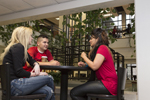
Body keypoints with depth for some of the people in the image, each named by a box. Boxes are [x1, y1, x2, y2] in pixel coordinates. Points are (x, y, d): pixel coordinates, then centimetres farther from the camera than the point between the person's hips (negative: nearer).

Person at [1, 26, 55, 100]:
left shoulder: (20, 47, 18)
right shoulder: (18, 47, -12)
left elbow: (31, 60, 28)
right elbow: (19, 71, -18)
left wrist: (36, 65, 4)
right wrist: (34, 74, -5)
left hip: (15, 83, 9)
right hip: (13, 85, -9)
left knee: (48, 91, -8)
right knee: (48, 78, -10)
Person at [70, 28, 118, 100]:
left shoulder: (102, 48, -11)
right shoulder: (102, 48, 22)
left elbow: (94, 66, -20)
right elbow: (95, 65, 21)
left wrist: (84, 57, -4)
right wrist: (85, 64, 5)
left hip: (108, 84, -11)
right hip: (104, 81, 11)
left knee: (74, 93, -16)